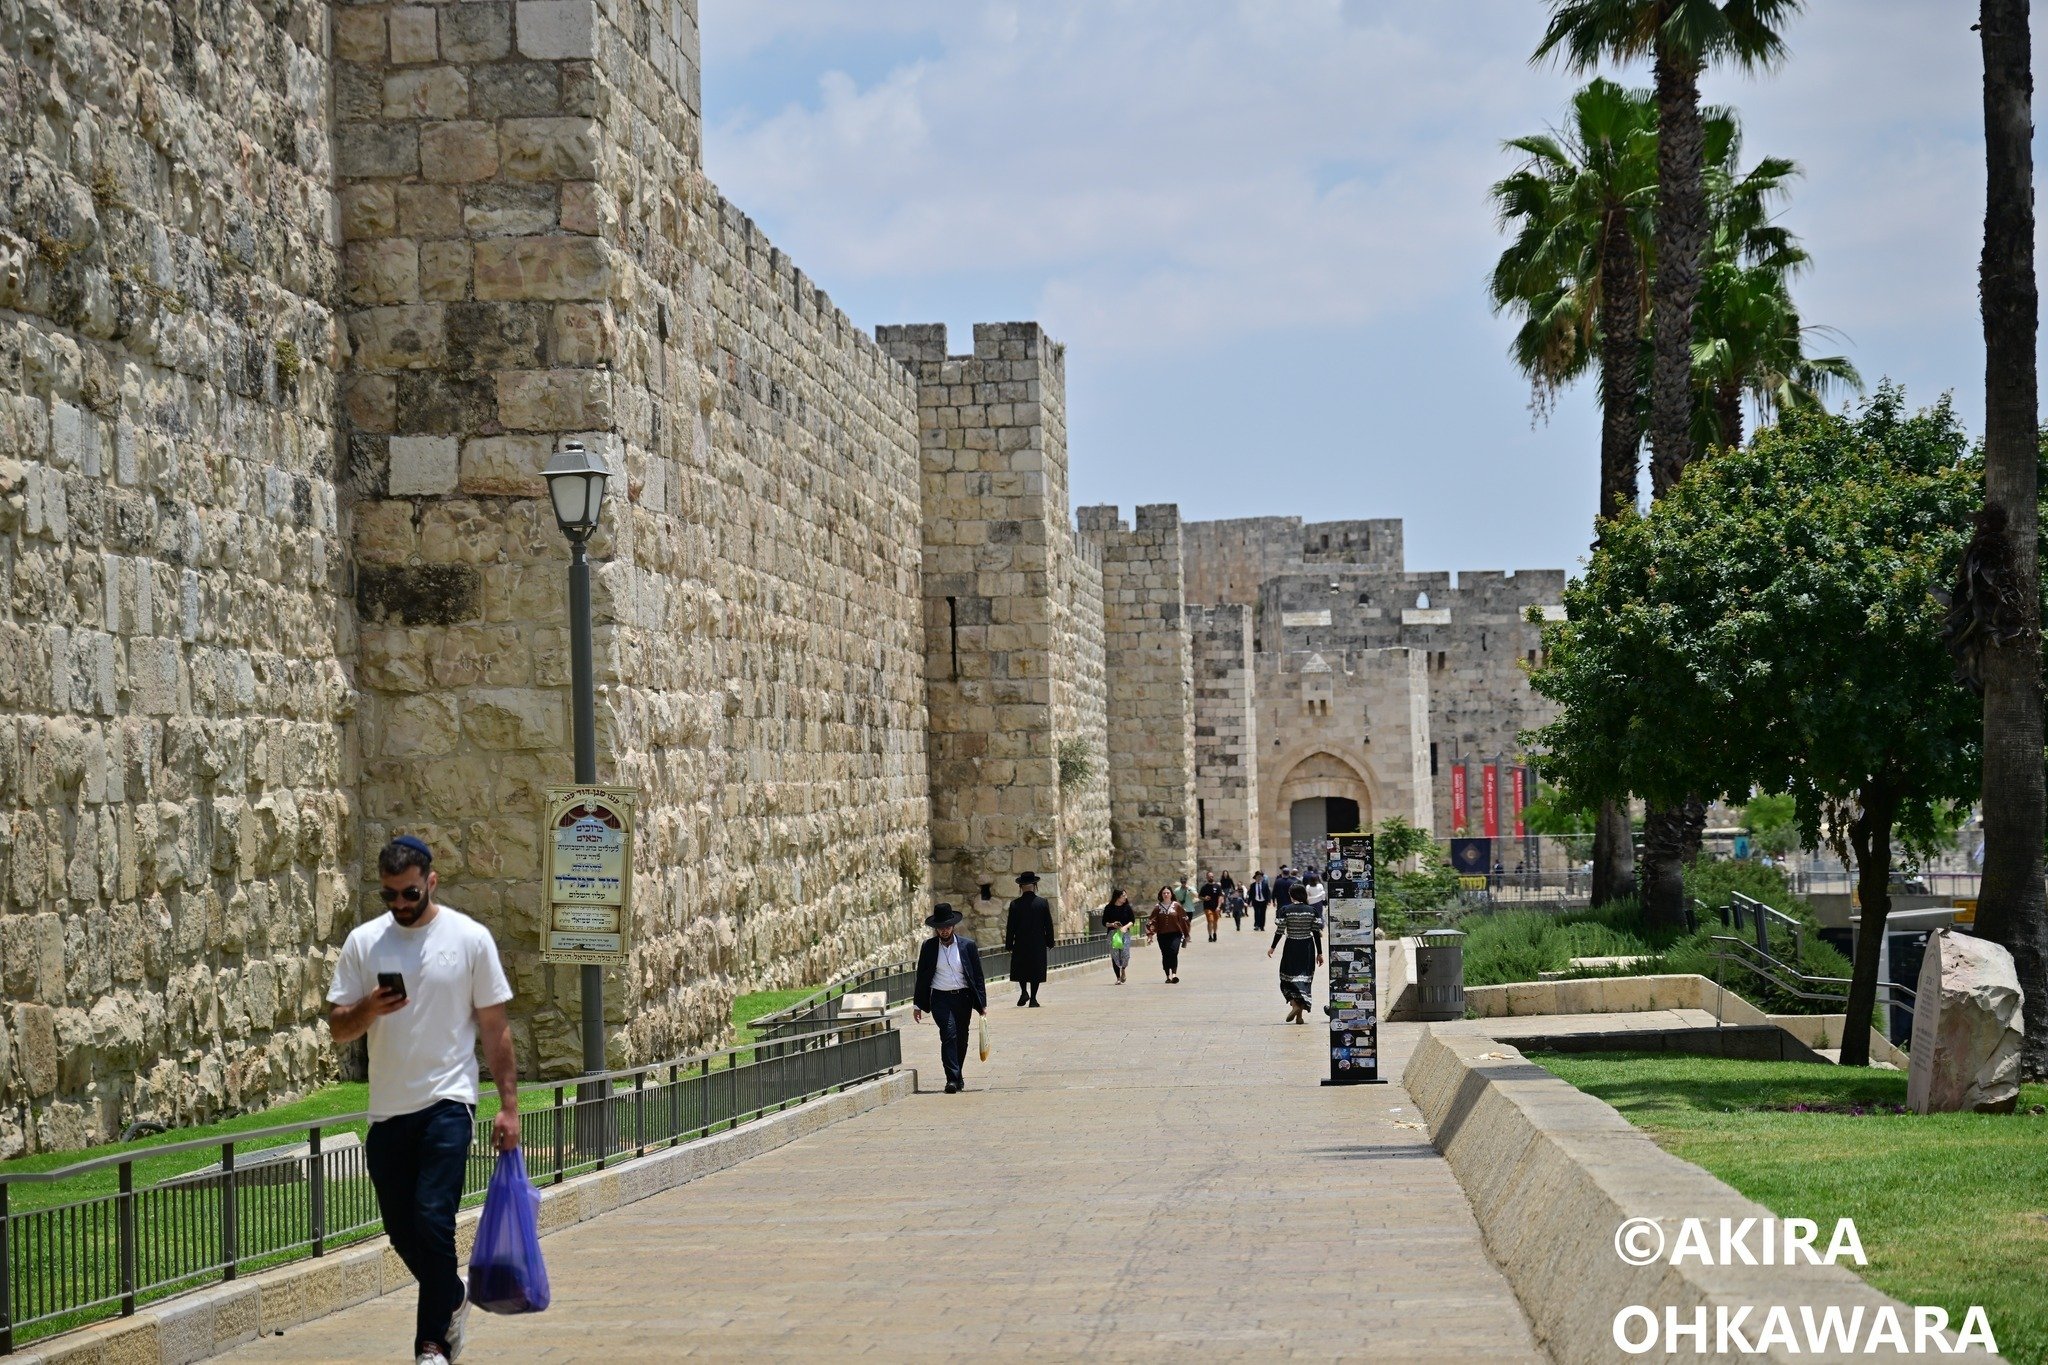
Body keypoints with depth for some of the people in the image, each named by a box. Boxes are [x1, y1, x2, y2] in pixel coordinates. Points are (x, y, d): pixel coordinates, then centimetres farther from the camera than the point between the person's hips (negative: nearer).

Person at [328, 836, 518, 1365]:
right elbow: (338, 1028, 5)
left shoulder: (469, 938, -3)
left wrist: (508, 1105, -3)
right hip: (387, 1108, 4)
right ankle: (451, 1300, 37)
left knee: (433, 1220, -14)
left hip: (446, 1102, -4)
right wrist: (369, 1009, -17)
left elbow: (495, 1027, 0)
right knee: (401, 1227, 12)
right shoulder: (363, 942, 3)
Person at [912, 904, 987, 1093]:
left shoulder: (968, 945, 2)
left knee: (961, 1040, 9)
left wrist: (982, 1003, 1)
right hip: (940, 998, -1)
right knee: (949, 1033, -19)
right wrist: (917, 1004, 6)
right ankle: (953, 1079, -22)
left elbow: (978, 976, 5)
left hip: (963, 998, 1)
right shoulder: (928, 947, 4)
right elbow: (921, 977, 8)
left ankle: (958, 1077, 27)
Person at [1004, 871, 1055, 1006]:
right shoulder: (1043, 903, -4)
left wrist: (1009, 945, 4)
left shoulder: (1015, 904, -7)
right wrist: (1049, 943, 10)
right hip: (1038, 944, 1)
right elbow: (1049, 925, 0)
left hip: (1021, 944, 0)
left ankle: (1024, 991, -2)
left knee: (1020, 968, 15)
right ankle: (1033, 999, 5)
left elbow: (1010, 927, -4)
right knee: (1036, 970, 7)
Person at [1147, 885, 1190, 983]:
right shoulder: (1158, 907, 6)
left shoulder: (1177, 906, 3)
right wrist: (1151, 932, -11)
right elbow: (1152, 921, 4)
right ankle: (1168, 976, 12)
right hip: (1162, 935, 2)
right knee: (1165, 955, 3)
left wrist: (1186, 934, 7)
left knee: (1173, 952, -19)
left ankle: (1174, 974, -24)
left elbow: (1184, 919, 6)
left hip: (1175, 934, -2)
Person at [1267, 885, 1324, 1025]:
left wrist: (1272, 948, 9)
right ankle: (1300, 1015, 4)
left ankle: (1294, 1004, -15)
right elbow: (1316, 933, -2)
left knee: (1288, 977, 10)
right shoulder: (1312, 910, -2)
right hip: (1307, 948, 2)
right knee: (1305, 978, 8)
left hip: (1291, 947, -2)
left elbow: (1280, 931, -6)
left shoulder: (1286, 910, -8)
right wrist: (1319, 953, 5)